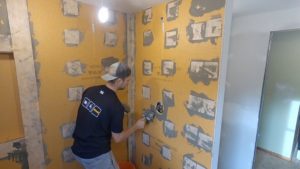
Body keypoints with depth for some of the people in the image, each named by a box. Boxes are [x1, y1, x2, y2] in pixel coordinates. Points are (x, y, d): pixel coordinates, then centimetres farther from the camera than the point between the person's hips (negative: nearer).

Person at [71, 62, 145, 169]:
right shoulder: (116, 106, -26)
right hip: (96, 155, -7)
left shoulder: (90, 91, -7)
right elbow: (117, 138, -15)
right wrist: (136, 126, 0)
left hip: (78, 149, 7)